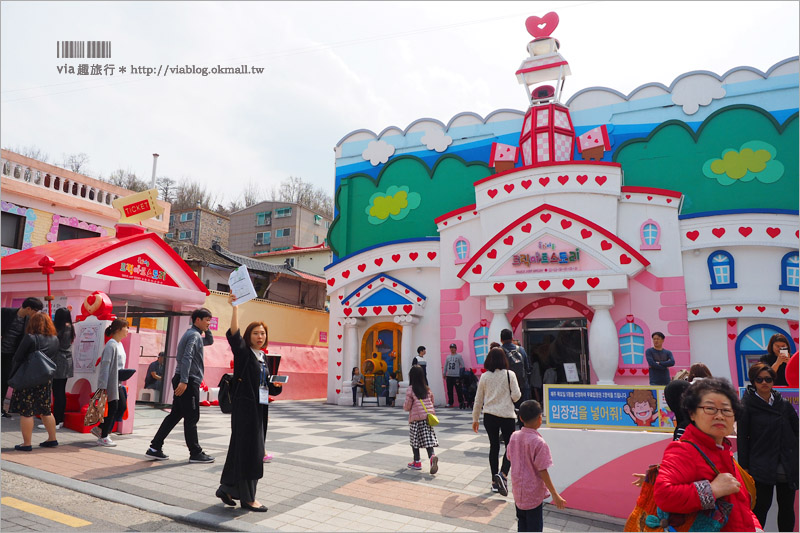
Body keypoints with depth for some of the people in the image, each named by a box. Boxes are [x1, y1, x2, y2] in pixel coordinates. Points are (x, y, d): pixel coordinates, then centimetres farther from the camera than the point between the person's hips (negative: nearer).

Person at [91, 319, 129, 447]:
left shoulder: (119, 344, 13)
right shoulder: (111, 345, -15)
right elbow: (105, 365, -19)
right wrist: (103, 386, -21)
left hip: (117, 383, 9)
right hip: (110, 383, -9)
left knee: (122, 406, 10)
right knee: (112, 408, -3)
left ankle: (99, 429, 23)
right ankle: (103, 438, 10)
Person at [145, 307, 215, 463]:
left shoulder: (196, 335, 18)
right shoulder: (193, 335, -12)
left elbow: (210, 341, 34)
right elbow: (187, 357, -23)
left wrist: (206, 330, 17)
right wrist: (184, 381, -29)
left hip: (186, 381, 10)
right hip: (189, 381, -10)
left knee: (175, 415, 13)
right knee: (191, 418, -3)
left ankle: (155, 448, 16)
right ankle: (195, 453, 4)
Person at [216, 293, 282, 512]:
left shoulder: (263, 357, 13)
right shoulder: (243, 352, -7)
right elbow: (234, 334, -25)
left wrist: (275, 385, -1)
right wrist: (235, 307, -34)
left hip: (259, 407, 7)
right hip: (244, 406, -7)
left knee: (241, 448, 14)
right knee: (248, 449, -4)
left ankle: (227, 488, 28)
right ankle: (247, 498, 7)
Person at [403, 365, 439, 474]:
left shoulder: (410, 389, -9)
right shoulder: (427, 389, 7)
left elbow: (407, 407, -7)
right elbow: (432, 402, 14)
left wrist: (404, 407, 13)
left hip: (416, 418, -4)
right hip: (428, 417, 4)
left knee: (415, 440, 11)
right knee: (428, 439, 2)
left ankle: (417, 462, 19)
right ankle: (432, 456, -21)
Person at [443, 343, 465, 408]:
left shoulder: (459, 356, 0)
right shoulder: (448, 357, 13)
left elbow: (462, 365, -1)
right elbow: (445, 366, 17)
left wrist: (462, 374, -7)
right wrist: (444, 373, 12)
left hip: (457, 376, -5)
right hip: (449, 376, 5)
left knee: (458, 390, -3)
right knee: (449, 390, 8)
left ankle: (461, 402, 6)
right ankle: (450, 402, 17)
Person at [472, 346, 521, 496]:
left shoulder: (484, 377, 2)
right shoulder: (509, 374, -6)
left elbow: (478, 399, 7)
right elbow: (516, 395, -10)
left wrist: (475, 419, 16)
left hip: (489, 416, 3)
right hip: (507, 415, -3)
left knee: (494, 446, 12)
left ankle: (495, 481, 17)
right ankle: (503, 474, -14)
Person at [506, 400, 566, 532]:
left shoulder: (514, 436, -4)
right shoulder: (538, 443, -23)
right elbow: (542, 471, -21)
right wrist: (555, 495, -13)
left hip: (518, 490, 6)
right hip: (533, 494, -6)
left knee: (522, 525, 22)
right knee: (534, 527, 8)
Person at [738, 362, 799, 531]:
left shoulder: (784, 404, 6)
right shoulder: (747, 405, -5)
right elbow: (742, 437, -5)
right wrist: (744, 467, -8)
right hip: (762, 468, -4)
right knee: (761, 506, 1)